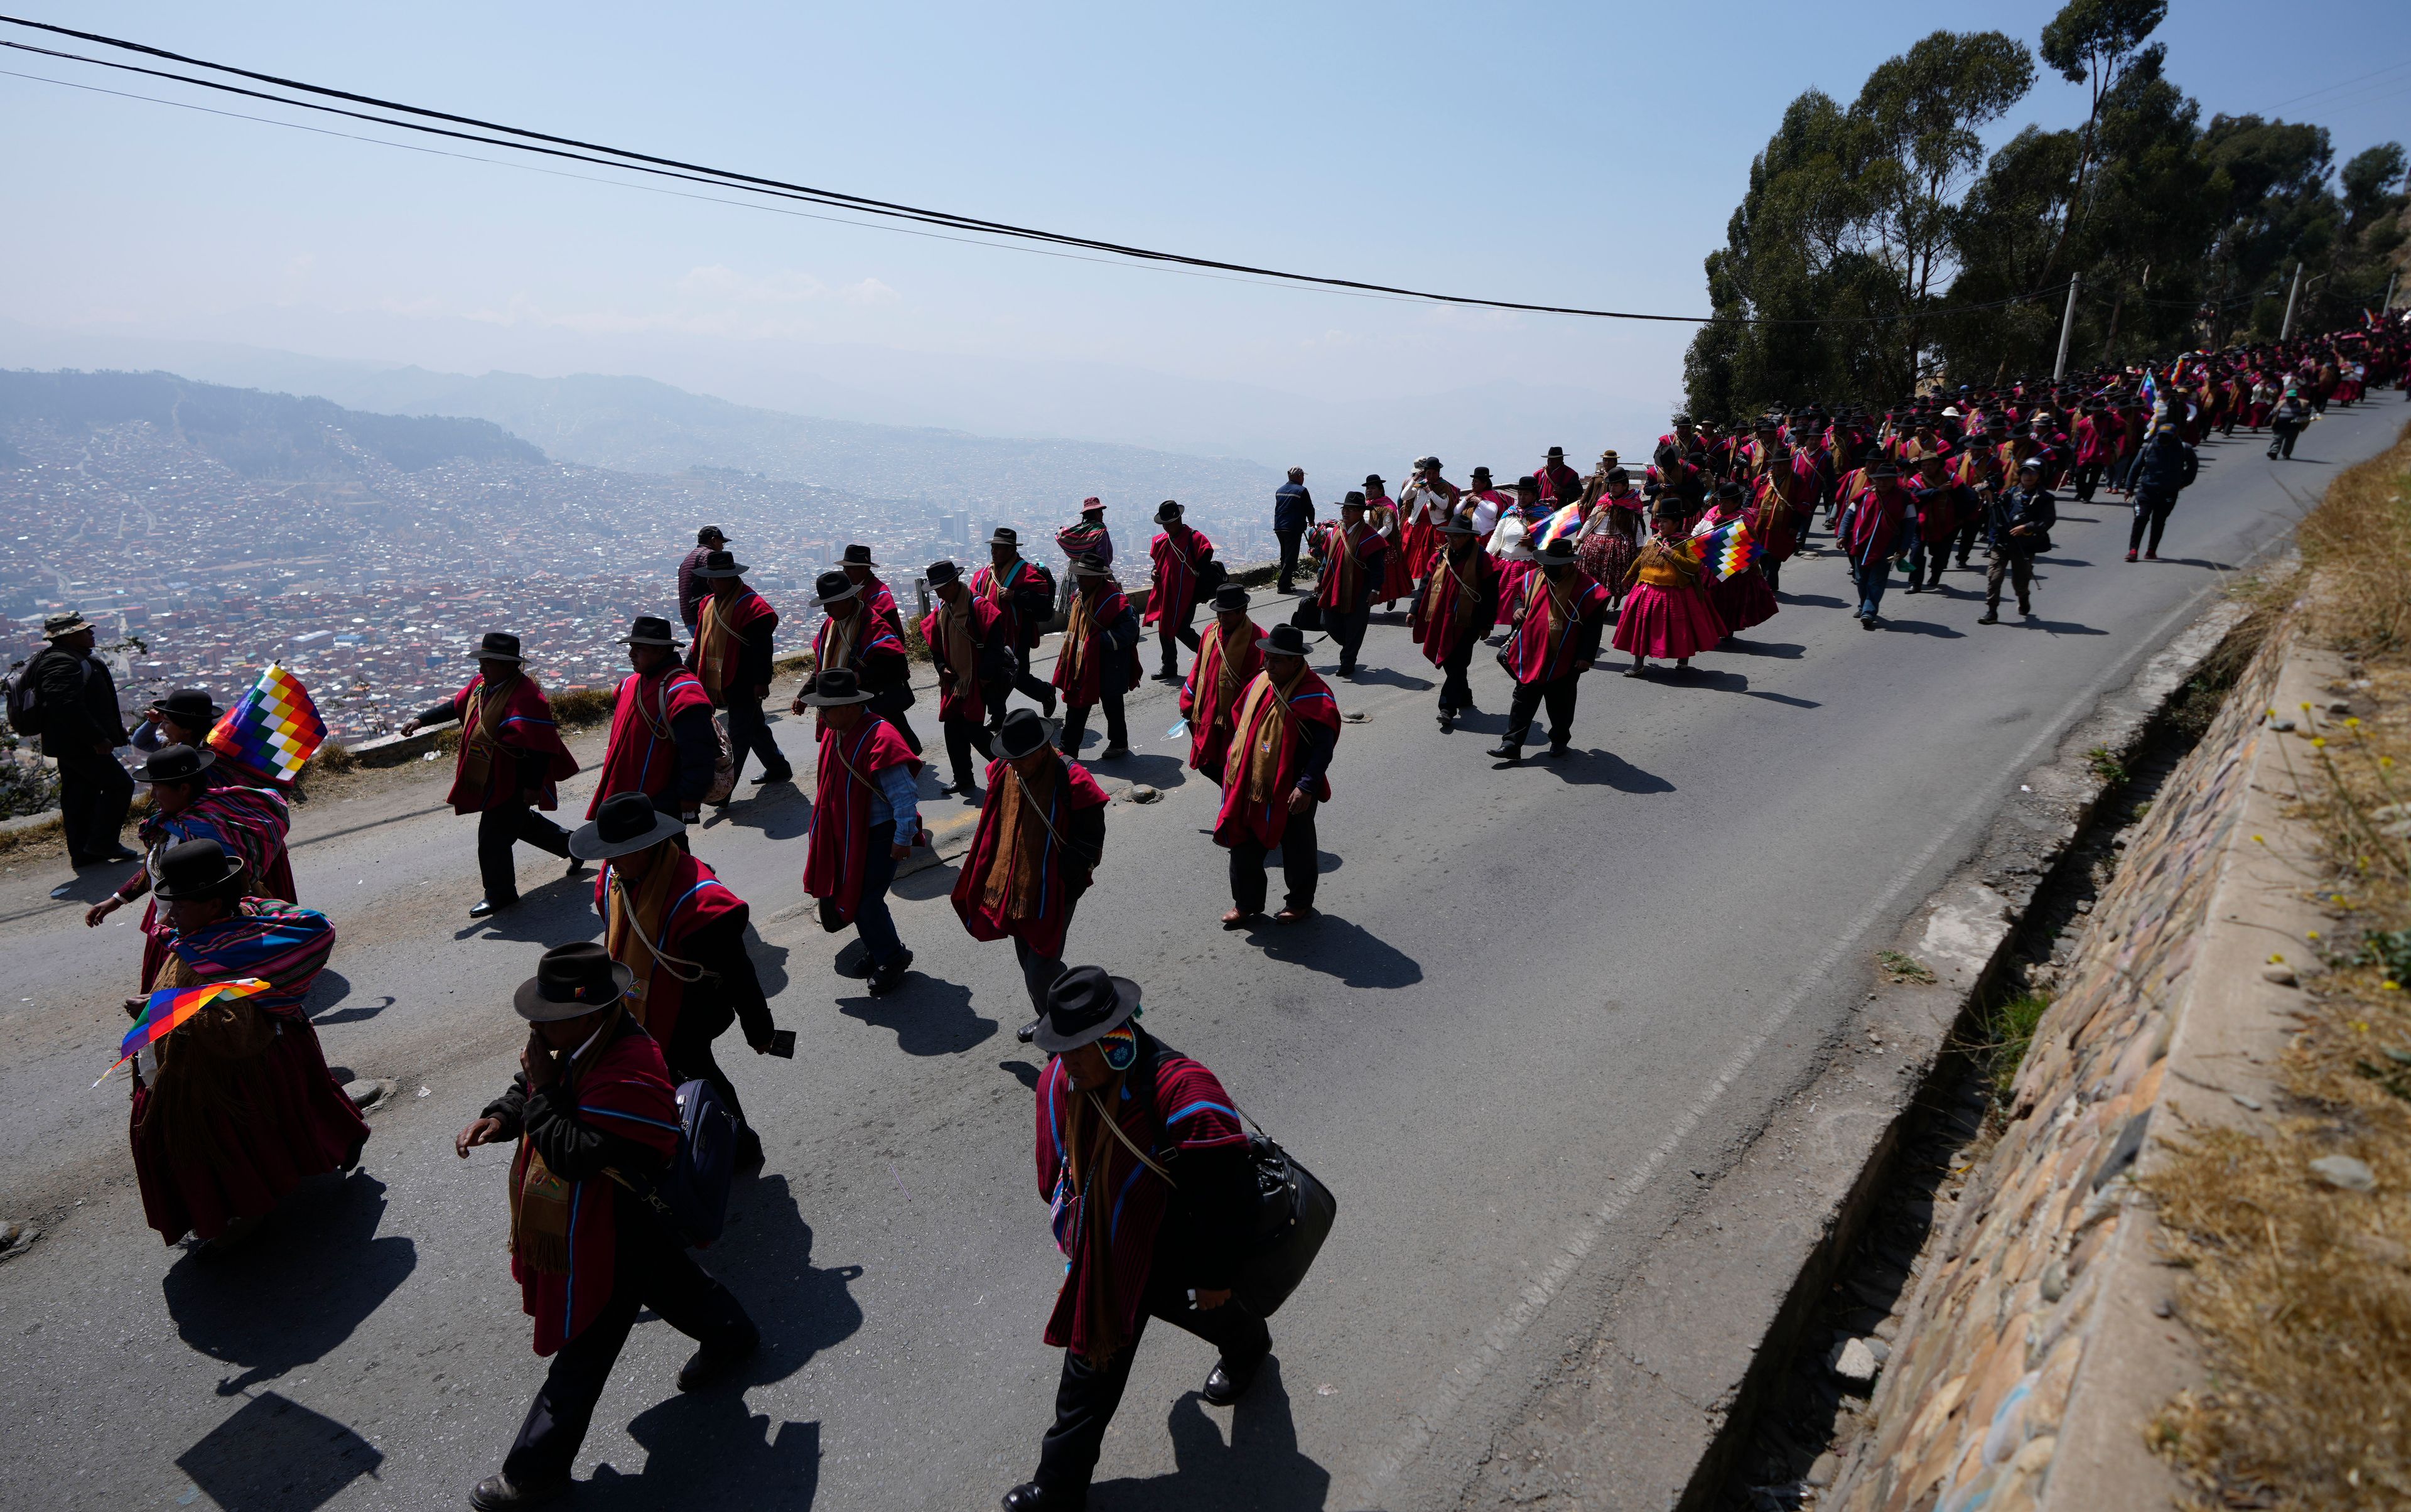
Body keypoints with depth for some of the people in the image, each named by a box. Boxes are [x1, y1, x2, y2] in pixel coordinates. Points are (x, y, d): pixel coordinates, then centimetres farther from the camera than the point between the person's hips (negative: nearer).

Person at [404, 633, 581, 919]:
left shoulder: (525, 697, -26)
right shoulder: (481, 684, 3)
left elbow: (540, 744, -27)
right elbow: (456, 706, 22)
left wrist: (533, 785, -26)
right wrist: (421, 719, 12)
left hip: (511, 782, -10)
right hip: (489, 778, 10)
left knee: (493, 836, -3)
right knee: (522, 822, 25)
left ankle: (499, 893, 14)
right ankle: (572, 845, 44)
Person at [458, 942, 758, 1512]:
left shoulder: (630, 1078, -38)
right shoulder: (585, 1042, -8)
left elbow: (572, 1155, -37)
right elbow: (530, 1088, 9)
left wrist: (542, 1089, -31)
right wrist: (498, 1118, -11)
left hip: (615, 1238, -10)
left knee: (581, 1354, 8)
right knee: (669, 1281, 32)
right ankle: (730, 1336, 57)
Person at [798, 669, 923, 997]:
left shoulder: (879, 740, -27)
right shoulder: (836, 730, 2)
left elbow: (904, 795, -26)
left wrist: (903, 840, -23)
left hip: (879, 834, -9)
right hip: (847, 832, 9)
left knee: (866, 900, -6)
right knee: (850, 893, 16)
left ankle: (891, 960, 16)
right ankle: (878, 949, 39)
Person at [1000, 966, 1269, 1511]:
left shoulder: (1185, 1095, -39)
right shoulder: (1061, 1080, -17)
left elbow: (1223, 1197, -27)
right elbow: (1059, 1163, 5)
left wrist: (1215, 1275, -16)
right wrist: (1067, 1218, 18)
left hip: (1173, 1259, -4)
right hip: (1105, 1255, 4)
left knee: (1208, 1312, 28)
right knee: (1092, 1358, 16)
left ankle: (1248, 1349, 64)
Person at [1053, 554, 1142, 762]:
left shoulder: (1114, 601, -23)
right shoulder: (1080, 596, 5)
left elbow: (1130, 631, -25)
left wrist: (1101, 639, -28)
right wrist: (1068, 657, 16)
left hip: (1107, 668, -8)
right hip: (1082, 665, 8)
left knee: (1112, 706, 12)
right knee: (1076, 708, 11)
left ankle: (1119, 744, 32)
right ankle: (1067, 751, 19)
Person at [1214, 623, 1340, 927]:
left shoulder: (1314, 698, -21)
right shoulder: (1261, 682, 1)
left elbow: (1323, 749, -22)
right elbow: (1242, 725, 14)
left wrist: (1306, 787, -28)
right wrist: (1233, 763, 15)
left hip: (1291, 794, -6)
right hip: (1250, 787, 7)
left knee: (1297, 850, 14)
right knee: (1244, 847, 15)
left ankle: (1301, 903, 35)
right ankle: (1247, 904, 32)